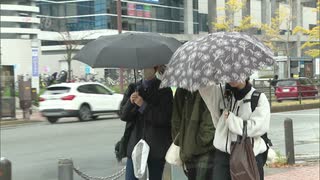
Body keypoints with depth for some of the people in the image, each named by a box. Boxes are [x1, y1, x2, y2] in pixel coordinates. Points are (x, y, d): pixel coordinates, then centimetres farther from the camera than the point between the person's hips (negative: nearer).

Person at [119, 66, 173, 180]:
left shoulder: (164, 89, -2)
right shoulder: (133, 88, 11)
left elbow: (165, 118, -11)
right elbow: (123, 115, 5)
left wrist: (143, 105, -16)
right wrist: (130, 102, -15)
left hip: (156, 145, -3)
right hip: (135, 141, 3)